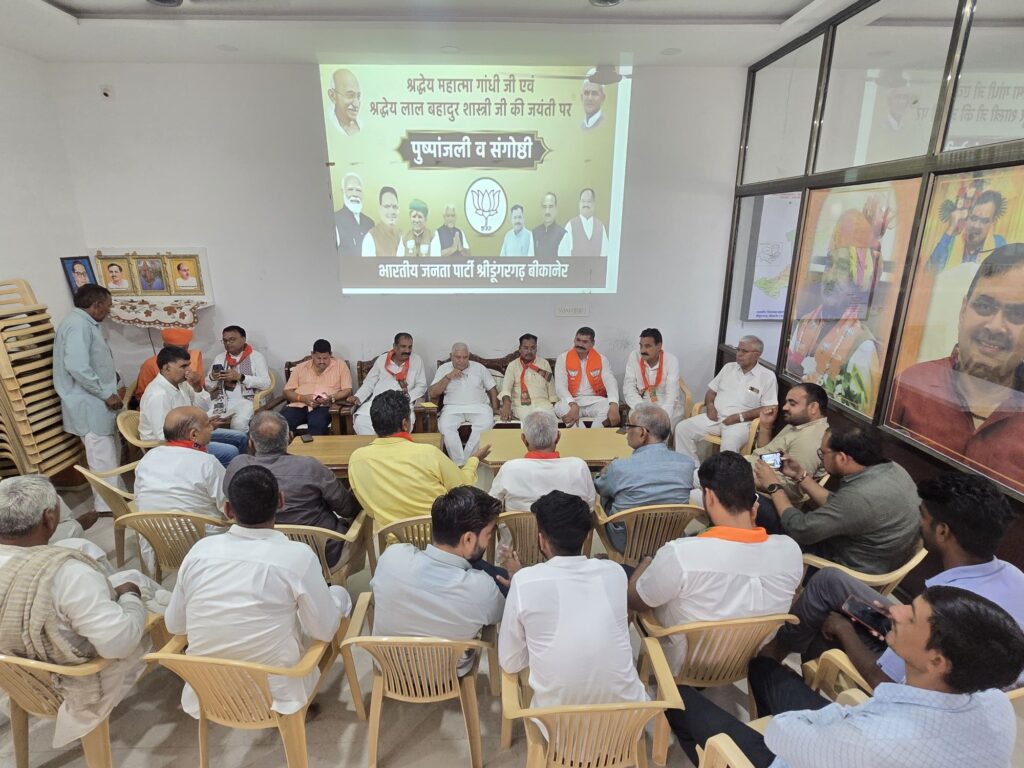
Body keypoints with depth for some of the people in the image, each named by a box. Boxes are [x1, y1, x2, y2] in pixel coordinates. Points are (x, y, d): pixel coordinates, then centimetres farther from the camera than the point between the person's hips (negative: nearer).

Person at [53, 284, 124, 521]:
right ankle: (109, 509, 7)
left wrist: (110, 391, 17)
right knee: (104, 460, -3)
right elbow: (77, 368, -28)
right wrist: (107, 394, -21)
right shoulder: (78, 325, -19)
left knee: (112, 455, 20)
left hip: (98, 404, 11)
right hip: (90, 406, -11)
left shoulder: (85, 324, 14)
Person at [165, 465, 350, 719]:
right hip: (273, 697, -4)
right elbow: (325, 632, -13)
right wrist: (333, 598, 7)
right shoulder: (297, 555, -23)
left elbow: (174, 625, 3)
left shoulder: (200, 549, -10)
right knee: (339, 594, 14)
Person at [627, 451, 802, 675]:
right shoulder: (791, 550, -23)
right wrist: (749, 522, -3)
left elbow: (633, 600, -16)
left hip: (684, 667, -4)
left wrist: (647, 563, 2)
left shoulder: (680, 554, -36)